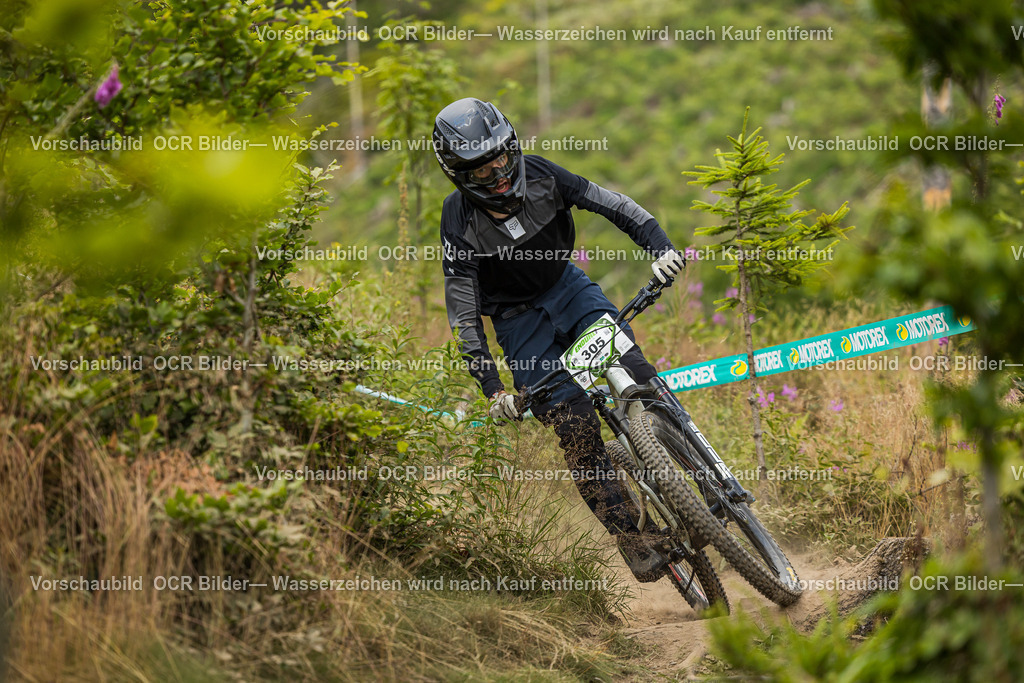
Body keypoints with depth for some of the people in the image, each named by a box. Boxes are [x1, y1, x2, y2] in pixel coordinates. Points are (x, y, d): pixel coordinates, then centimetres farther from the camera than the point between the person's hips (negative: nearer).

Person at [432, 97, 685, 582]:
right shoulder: (460, 222, -21)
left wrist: (660, 247, -26)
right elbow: (464, 317, -19)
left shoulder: (538, 175, -15)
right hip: (519, 321, -2)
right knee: (575, 427, -15)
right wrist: (492, 388, -27)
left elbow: (612, 205, -10)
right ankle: (629, 538, -6)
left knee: (628, 362, -23)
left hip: (566, 286, 3)